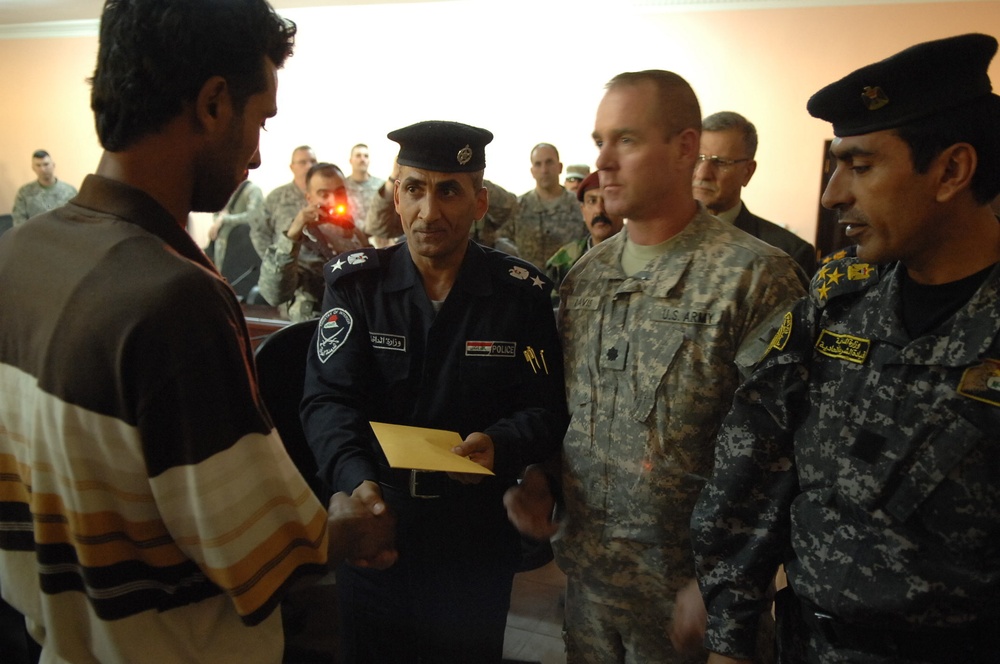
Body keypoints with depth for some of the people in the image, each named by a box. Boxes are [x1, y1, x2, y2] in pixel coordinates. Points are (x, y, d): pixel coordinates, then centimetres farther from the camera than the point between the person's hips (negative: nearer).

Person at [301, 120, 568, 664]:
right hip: (372, 532, 1)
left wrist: (499, 444, -27)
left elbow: (548, 408, -6)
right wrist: (357, 479, -33)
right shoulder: (356, 281, -6)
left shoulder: (522, 292, -6)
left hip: (479, 544, 0)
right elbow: (329, 399, -15)